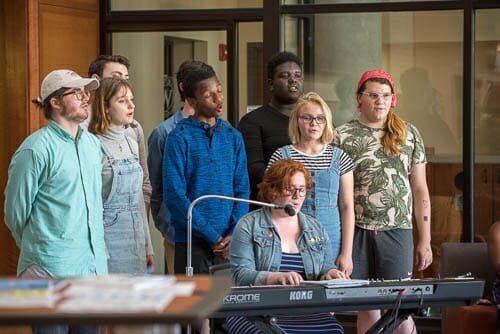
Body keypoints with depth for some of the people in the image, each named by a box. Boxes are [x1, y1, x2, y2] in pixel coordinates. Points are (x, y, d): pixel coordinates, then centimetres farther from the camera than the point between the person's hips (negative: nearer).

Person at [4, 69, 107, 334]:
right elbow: (16, 213, -5)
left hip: (94, 266, 7)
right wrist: (38, 246, 7)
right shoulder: (35, 150, -12)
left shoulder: (92, 144, 11)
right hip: (52, 271, -7)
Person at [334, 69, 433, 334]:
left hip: (397, 232, 1)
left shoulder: (409, 134, 8)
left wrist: (425, 240, 6)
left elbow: (420, 189, 10)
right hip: (356, 232, -1)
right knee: (367, 310, 4)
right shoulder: (342, 136, 2)